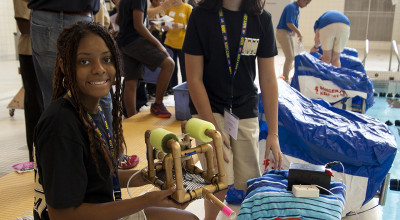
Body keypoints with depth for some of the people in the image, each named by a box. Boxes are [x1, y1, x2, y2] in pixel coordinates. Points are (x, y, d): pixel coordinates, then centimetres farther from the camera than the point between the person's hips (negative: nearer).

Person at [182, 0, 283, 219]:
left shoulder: (262, 19, -2)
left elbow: (268, 80, -1)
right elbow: (194, 79, -9)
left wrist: (273, 133, -3)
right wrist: (212, 129, -14)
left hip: (246, 111, 3)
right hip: (208, 108, -2)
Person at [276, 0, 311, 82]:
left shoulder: (296, 8, 12)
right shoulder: (291, 7, -17)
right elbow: (289, 23, -25)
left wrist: (298, 33, 3)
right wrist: (299, 33, -16)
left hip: (289, 33, 10)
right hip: (283, 32, -10)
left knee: (292, 57, 12)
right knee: (289, 57, -11)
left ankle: (286, 76, 20)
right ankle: (285, 79, -4)